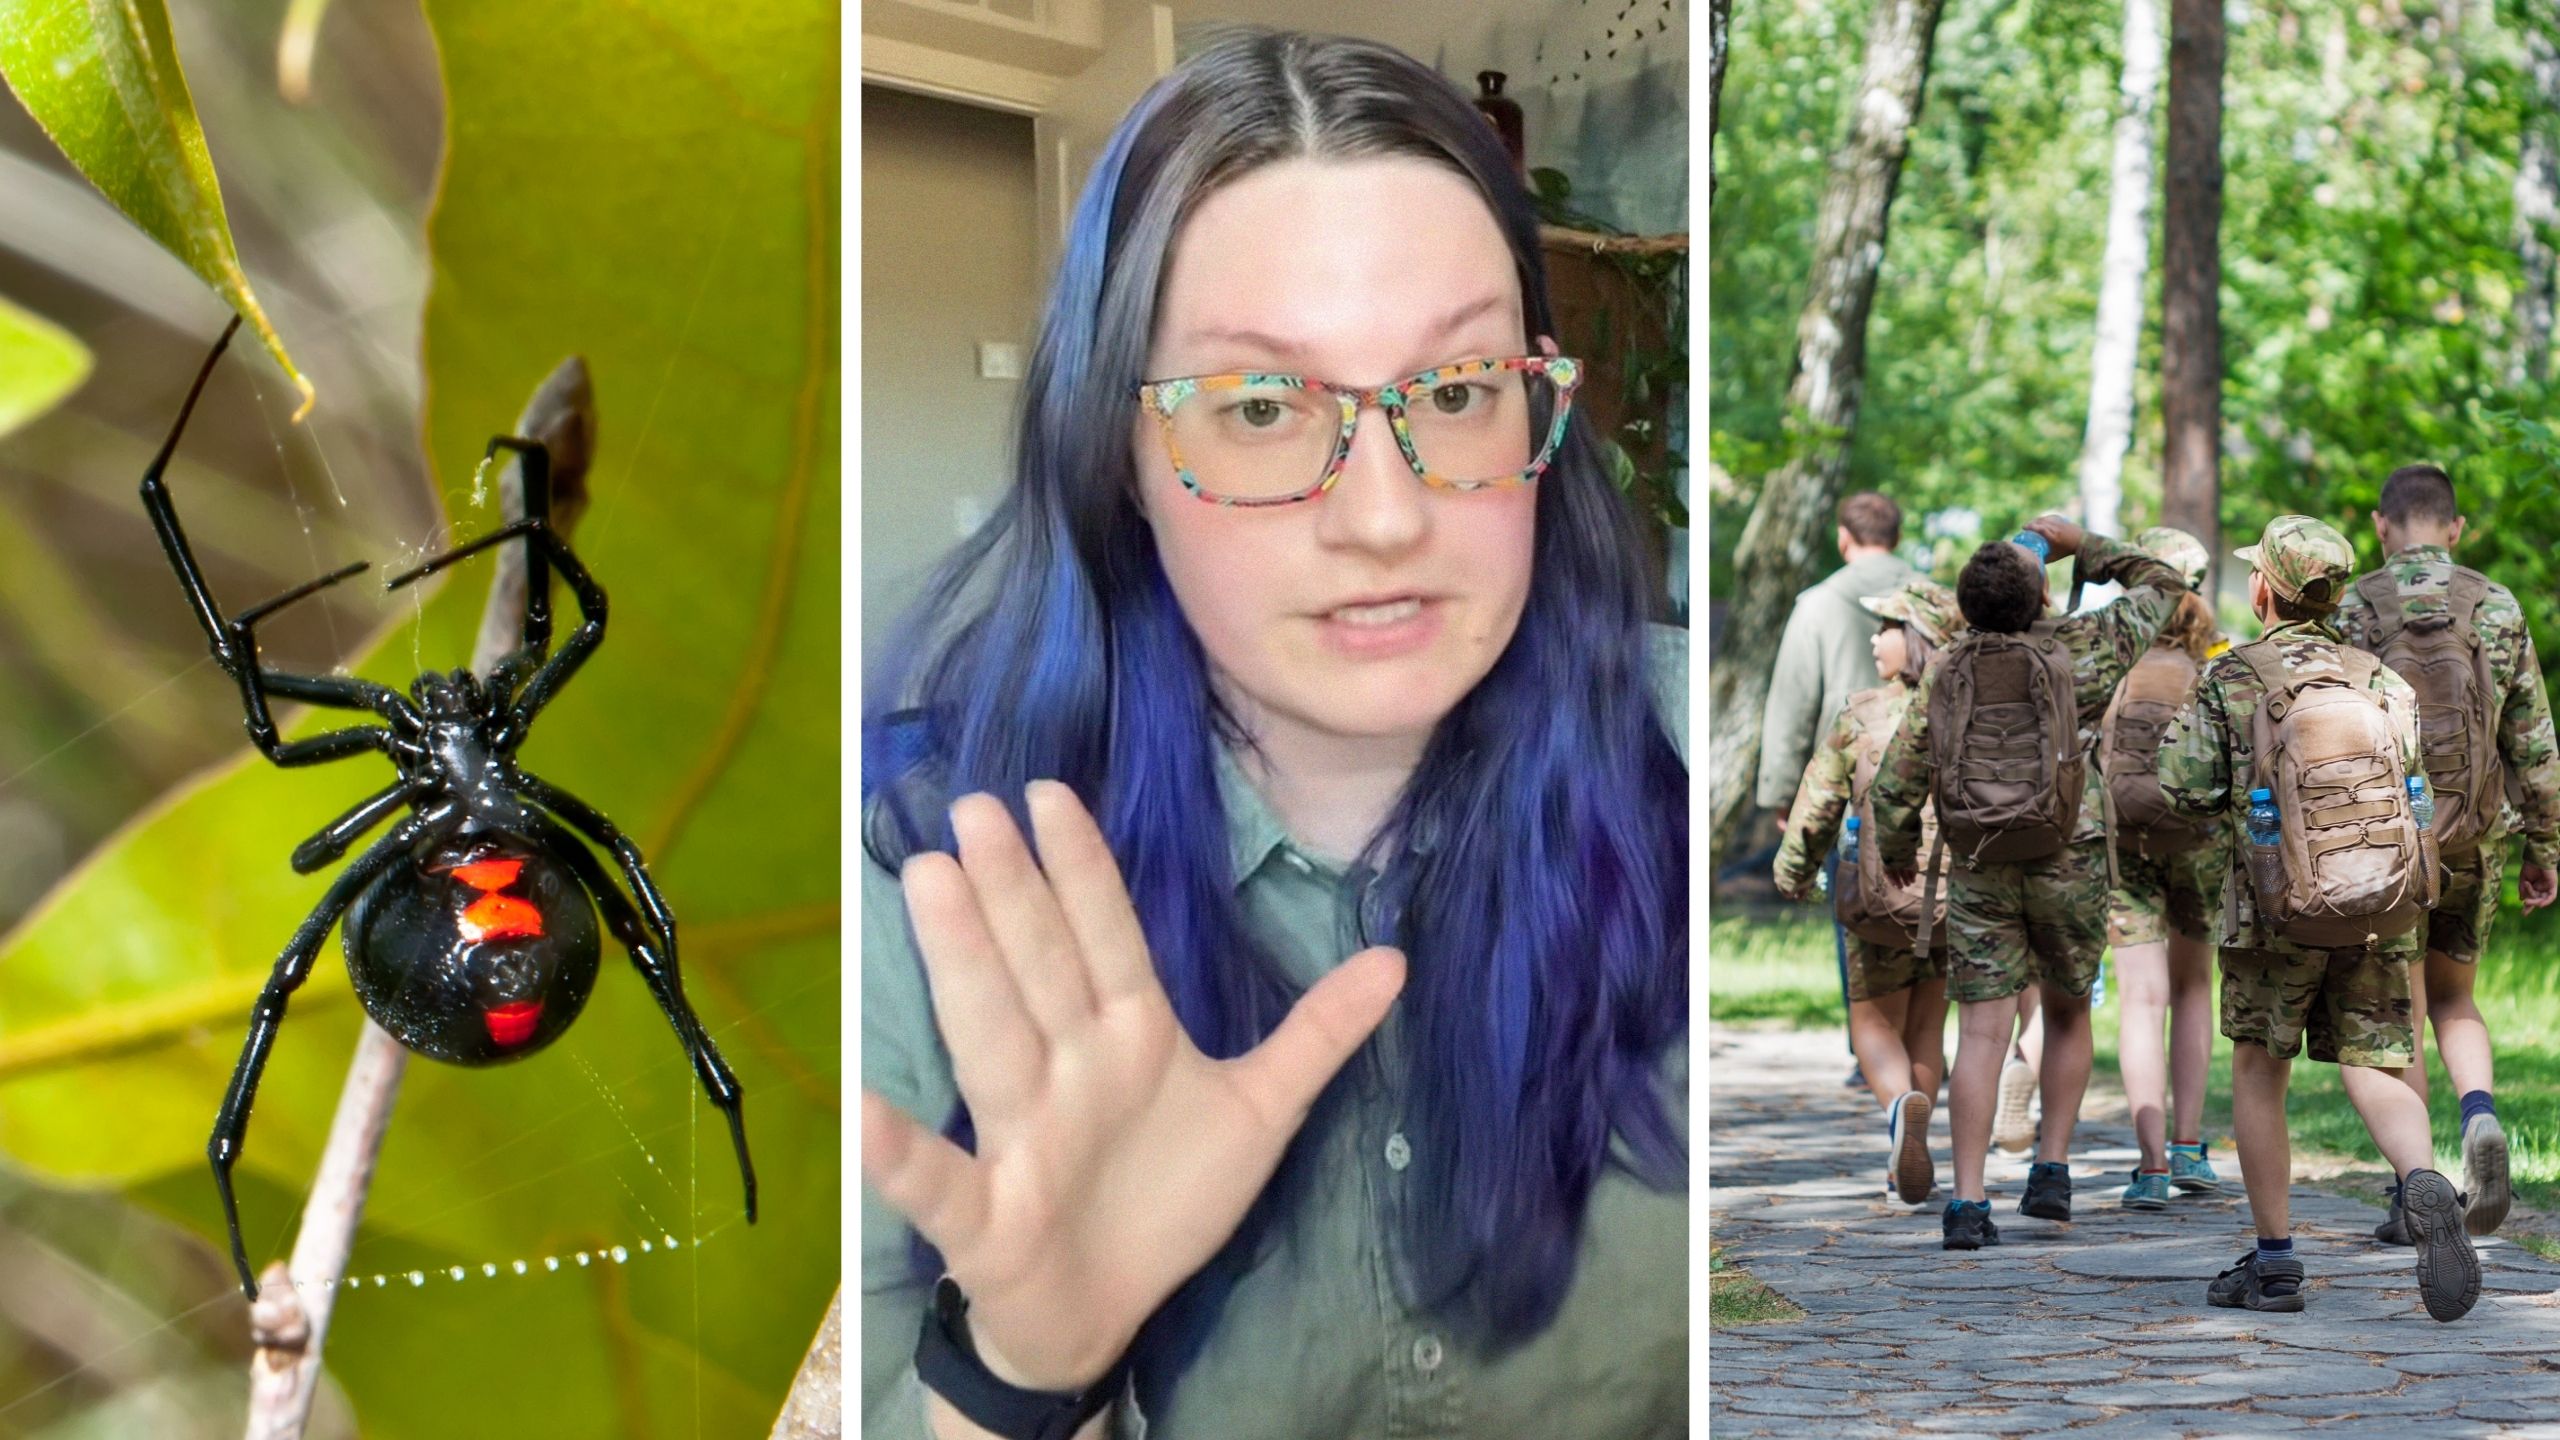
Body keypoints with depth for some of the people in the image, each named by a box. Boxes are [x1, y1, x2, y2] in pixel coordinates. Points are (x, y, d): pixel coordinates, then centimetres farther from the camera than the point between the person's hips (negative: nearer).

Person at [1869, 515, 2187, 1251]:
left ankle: (1968, 1204, -7)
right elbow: (2161, 587, 12)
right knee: (2067, 1015, 20)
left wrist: (1898, 850, 16)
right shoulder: (2086, 647, -6)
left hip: (1979, 870, 0)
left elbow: (1897, 780, -2)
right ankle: (2051, 1173, 16)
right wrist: (2083, 544, 17)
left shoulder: (1948, 673, -4)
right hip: (2069, 865, 0)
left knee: (1982, 1036, -1)